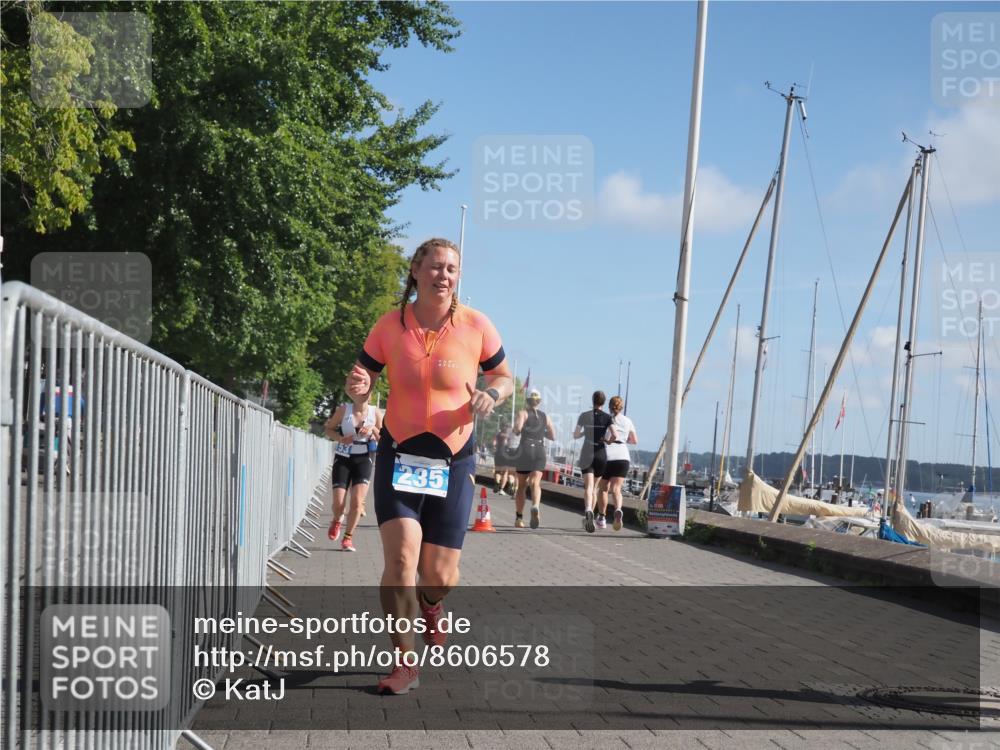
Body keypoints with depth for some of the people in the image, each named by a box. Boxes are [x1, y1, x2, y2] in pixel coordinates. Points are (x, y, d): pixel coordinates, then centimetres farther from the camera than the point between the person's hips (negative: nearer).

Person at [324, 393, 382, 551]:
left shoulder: (375, 413, -1)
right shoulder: (343, 410, -4)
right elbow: (329, 429, 5)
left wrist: (373, 429, -15)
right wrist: (340, 438, -15)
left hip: (363, 459, 0)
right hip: (343, 458, 0)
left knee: (357, 502, -11)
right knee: (338, 503, -5)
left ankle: (348, 537, 8)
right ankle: (337, 521, 32)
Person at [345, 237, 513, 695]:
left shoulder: (476, 326, -5)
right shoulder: (390, 326, -4)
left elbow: (505, 377, 8)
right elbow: (360, 380, 5)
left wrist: (490, 395, -15)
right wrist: (358, 387, -19)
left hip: (453, 463, 0)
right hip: (398, 455, 0)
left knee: (440, 577, 2)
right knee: (400, 558, -17)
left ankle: (430, 605, 41)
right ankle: (404, 663, -2)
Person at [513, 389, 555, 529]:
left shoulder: (523, 413, 1)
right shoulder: (545, 416, 13)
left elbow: (517, 428, -16)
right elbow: (553, 436, 15)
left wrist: (515, 430, 6)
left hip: (525, 449, -2)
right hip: (540, 450, 2)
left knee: (521, 486, 10)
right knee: (535, 483, -11)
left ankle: (519, 518, 14)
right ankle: (535, 507, -41)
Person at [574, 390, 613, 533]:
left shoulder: (584, 416, 2)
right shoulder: (607, 417, -2)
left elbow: (575, 435, 6)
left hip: (586, 454, -1)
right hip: (601, 454, 1)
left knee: (588, 486, -11)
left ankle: (588, 511, -37)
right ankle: (601, 518, 24)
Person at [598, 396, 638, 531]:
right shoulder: (627, 421, 11)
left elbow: (614, 435, -17)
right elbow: (634, 441, 19)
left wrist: (608, 441, 0)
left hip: (607, 456, -2)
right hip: (623, 457, 2)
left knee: (603, 489, 16)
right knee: (616, 489, -8)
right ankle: (618, 510, -38)